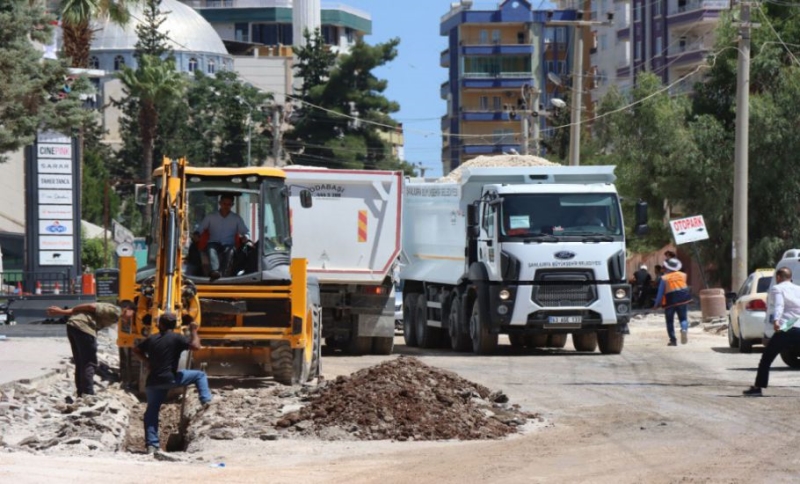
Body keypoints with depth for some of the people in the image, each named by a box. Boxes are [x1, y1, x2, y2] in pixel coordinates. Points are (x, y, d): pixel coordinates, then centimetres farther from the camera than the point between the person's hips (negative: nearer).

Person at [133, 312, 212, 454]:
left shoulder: (151, 339, 11)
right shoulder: (176, 338, -5)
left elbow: (136, 351, 21)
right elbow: (195, 345, -13)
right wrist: (193, 331, 2)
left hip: (153, 381, 4)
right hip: (170, 378, -4)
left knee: (152, 411, 11)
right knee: (200, 376, 13)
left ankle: (151, 445, 6)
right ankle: (205, 400, -7)